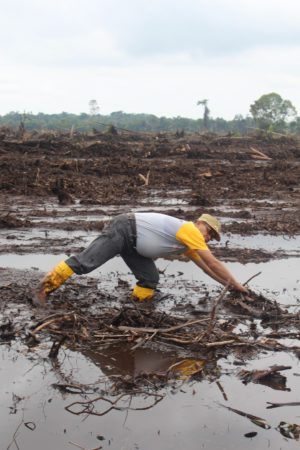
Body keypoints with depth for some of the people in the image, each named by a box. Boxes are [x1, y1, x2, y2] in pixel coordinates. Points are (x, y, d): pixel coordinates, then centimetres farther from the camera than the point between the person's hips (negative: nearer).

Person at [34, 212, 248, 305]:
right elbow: (214, 263, -11)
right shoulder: (190, 230, -12)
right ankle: (46, 287, -6)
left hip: (130, 243, 10)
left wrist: (229, 284, 21)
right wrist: (236, 284, -4)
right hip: (123, 229, -10)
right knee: (85, 262, -13)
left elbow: (207, 267, 23)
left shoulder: (188, 244, 15)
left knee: (150, 278, 0)